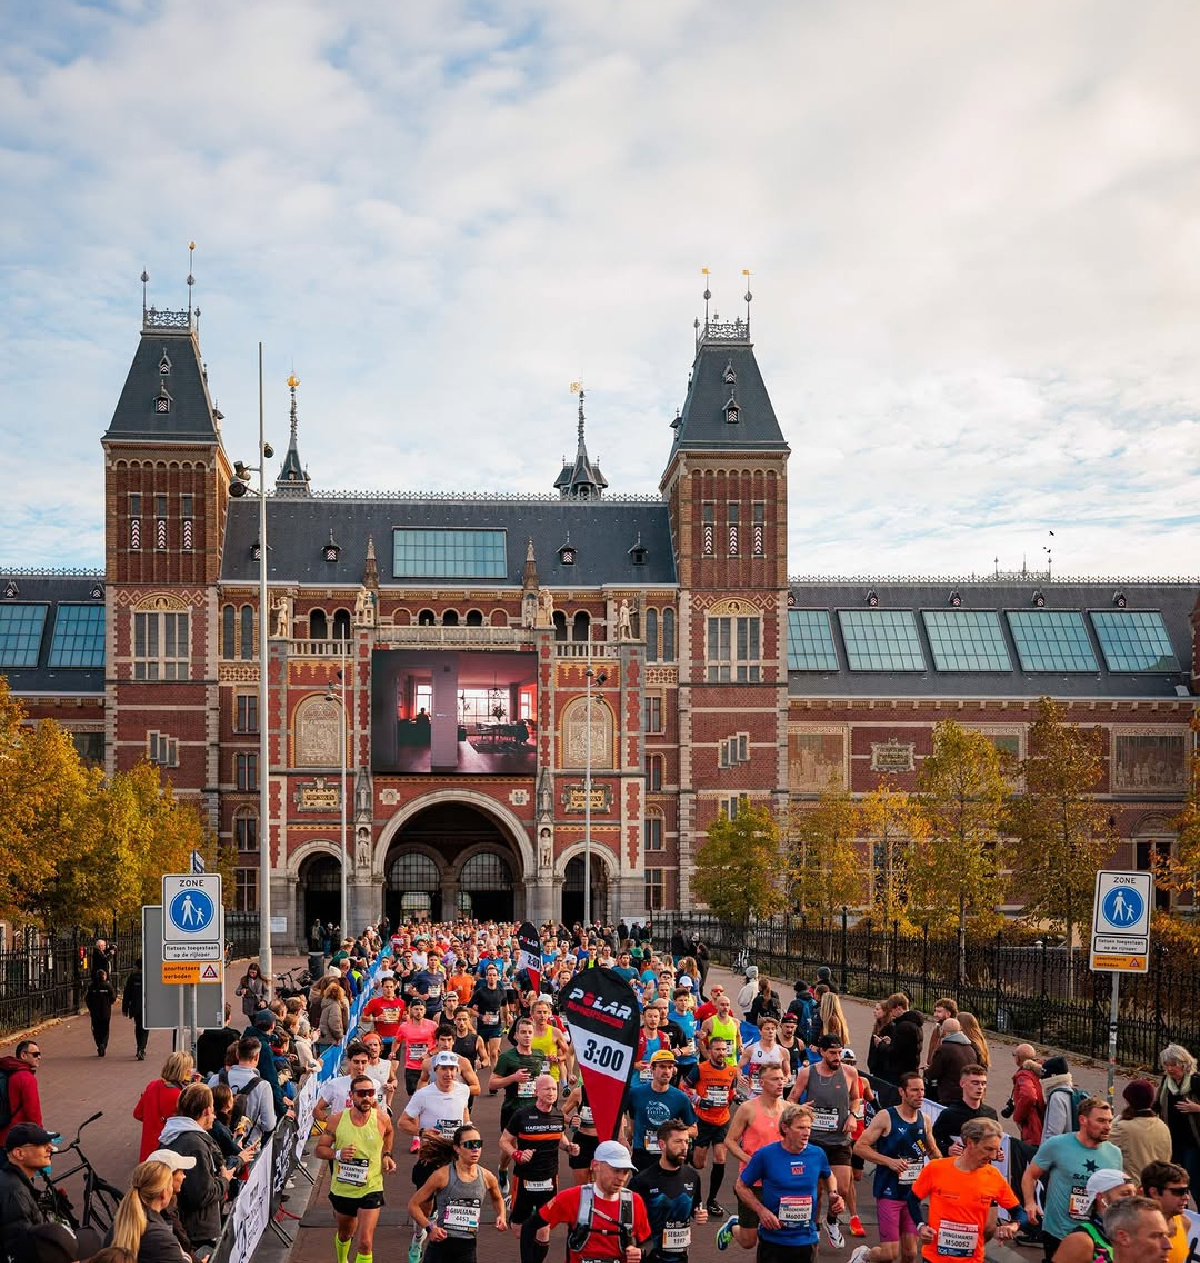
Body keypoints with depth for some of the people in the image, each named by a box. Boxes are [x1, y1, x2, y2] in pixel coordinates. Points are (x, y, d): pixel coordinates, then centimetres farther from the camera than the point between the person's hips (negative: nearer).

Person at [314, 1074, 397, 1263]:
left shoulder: (382, 1119, -13)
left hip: (371, 1189, -2)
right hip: (342, 1189, 2)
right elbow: (319, 1149, -6)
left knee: (365, 1243, -13)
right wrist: (338, 1154, -24)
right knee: (345, 1234, 27)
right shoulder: (337, 1120, -14)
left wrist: (386, 1155, -1)